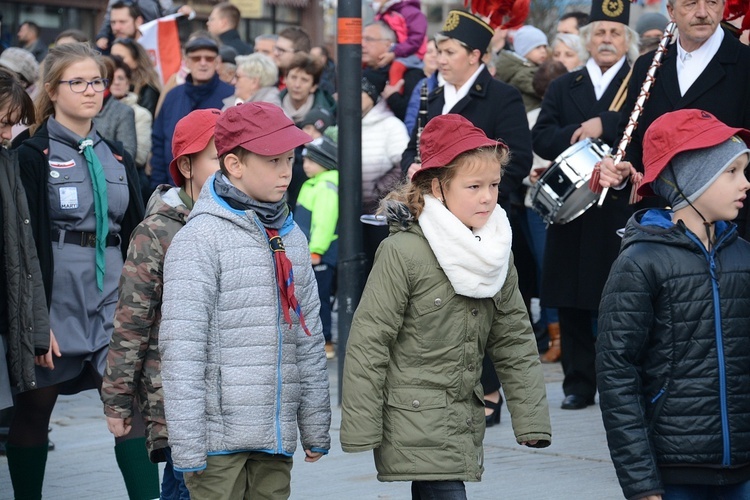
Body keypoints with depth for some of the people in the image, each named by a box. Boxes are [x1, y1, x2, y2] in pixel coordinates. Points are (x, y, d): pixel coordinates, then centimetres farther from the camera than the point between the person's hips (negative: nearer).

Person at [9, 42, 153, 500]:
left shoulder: (117, 158, 14)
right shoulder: (33, 156, -4)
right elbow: (26, 242, -9)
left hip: (112, 295, 4)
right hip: (57, 295, -4)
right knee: (34, 409, 4)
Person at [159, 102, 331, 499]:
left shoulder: (291, 238, 13)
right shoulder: (200, 239, -9)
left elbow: (310, 340, 17)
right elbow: (181, 350, -13)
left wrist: (316, 428, 15)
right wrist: (187, 445, -17)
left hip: (277, 436, 6)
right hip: (221, 436, -6)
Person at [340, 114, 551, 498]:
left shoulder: (497, 254, 7)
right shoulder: (402, 252, -13)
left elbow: (515, 342, 12)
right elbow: (368, 342, -11)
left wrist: (532, 420, 6)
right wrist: (360, 430, -11)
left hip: (465, 420, 6)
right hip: (414, 420, -6)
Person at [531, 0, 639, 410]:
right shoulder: (563, 87, 16)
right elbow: (542, 139, 4)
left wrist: (605, 126, -16)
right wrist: (582, 136, -12)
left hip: (623, 208, -3)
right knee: (571, 300, 3)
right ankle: (579, 383, 12)